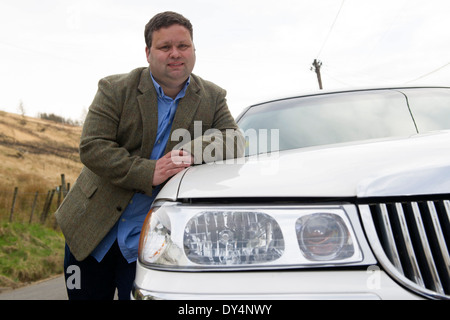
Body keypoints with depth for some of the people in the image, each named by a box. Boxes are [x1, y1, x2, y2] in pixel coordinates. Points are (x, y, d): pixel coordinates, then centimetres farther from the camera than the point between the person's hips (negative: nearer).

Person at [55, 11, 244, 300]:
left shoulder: (213, 98, 3)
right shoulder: (115, 89, -5)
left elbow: (234, 142, -7)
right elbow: (92, 147, -13)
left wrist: (188, 152, -25)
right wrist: (149, 172, -25)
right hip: (92, 227, 1)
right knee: (86, 294, 13)